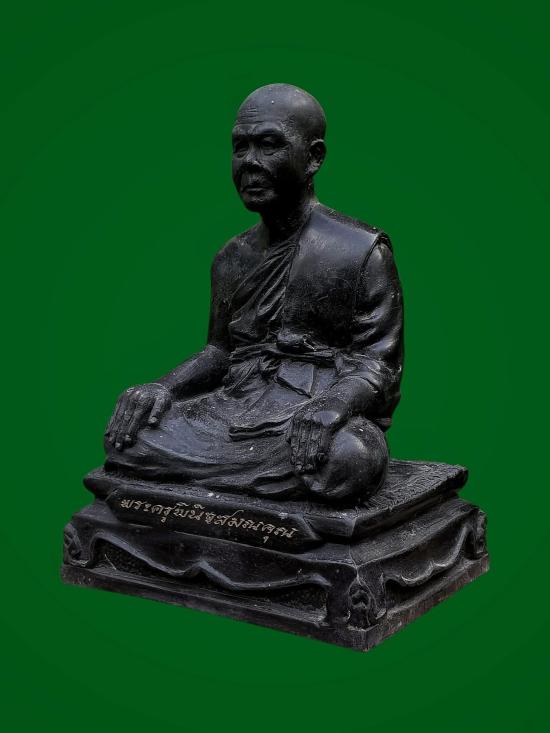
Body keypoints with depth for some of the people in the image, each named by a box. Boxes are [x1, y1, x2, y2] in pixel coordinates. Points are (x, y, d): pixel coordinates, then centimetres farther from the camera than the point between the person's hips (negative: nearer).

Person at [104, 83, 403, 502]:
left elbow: (378, 363, -7)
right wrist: (165, 388, -2)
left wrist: (332, 405, -29)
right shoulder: (232, 259, 14)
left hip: (322, 413, -4)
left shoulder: (362, 251, -3)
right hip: (238, 409, 4)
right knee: (126, 435, -16)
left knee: (348, 458, -39)